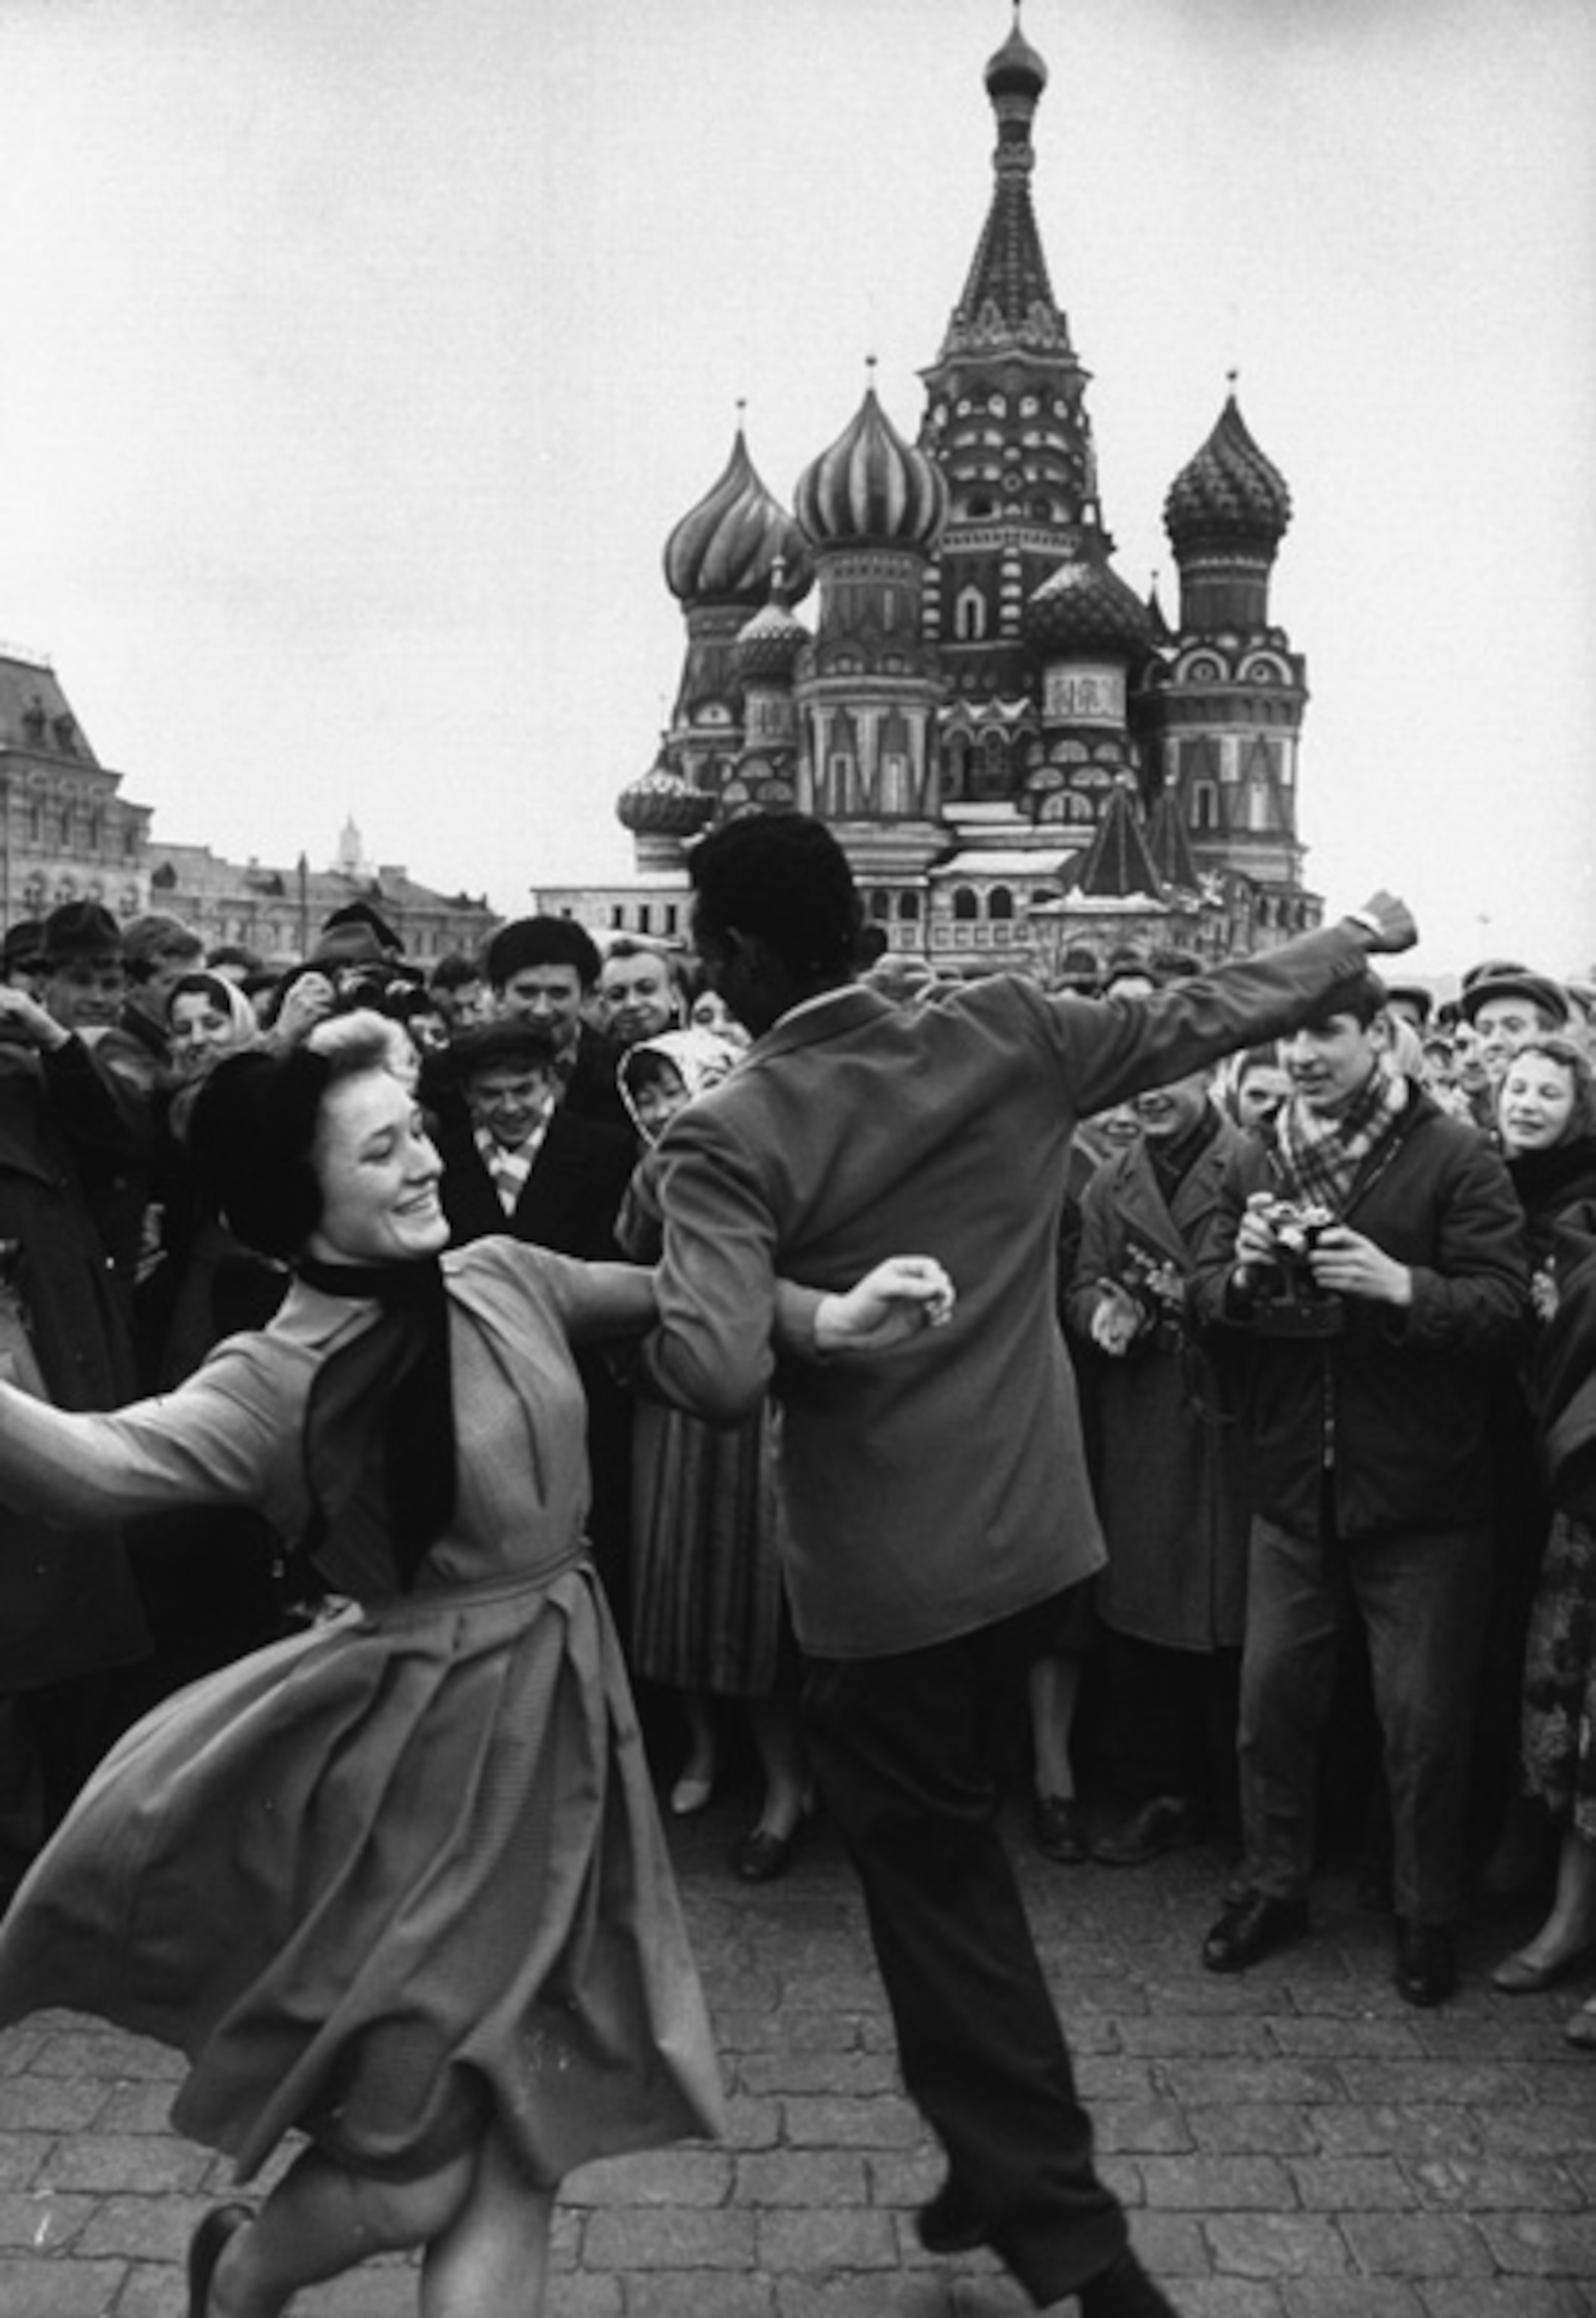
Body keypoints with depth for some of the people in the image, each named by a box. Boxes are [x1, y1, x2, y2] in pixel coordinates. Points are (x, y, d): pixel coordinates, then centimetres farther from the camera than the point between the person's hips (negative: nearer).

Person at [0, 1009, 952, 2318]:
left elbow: (666, 1296, 11)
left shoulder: (501, 1278, -2)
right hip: (433, 1746, -6)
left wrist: (817, 1319, -2)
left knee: (516, 2140, 14)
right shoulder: (276, 1382, -19)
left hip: (563, 1718, 6)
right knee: (418, 2171, 5)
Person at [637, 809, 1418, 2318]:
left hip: (881, 1577, -6)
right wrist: (1360, 937, 22)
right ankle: (998, 2163, 41)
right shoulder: (1006, 1036, -5)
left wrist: (635, 1315, -8)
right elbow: (1201, 1015, 7)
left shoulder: (726, 1135, -17)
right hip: (1033, 1540, 6)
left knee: (938, 1889, 11)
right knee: (951, 1861, 25)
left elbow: (719, 1375, -29)